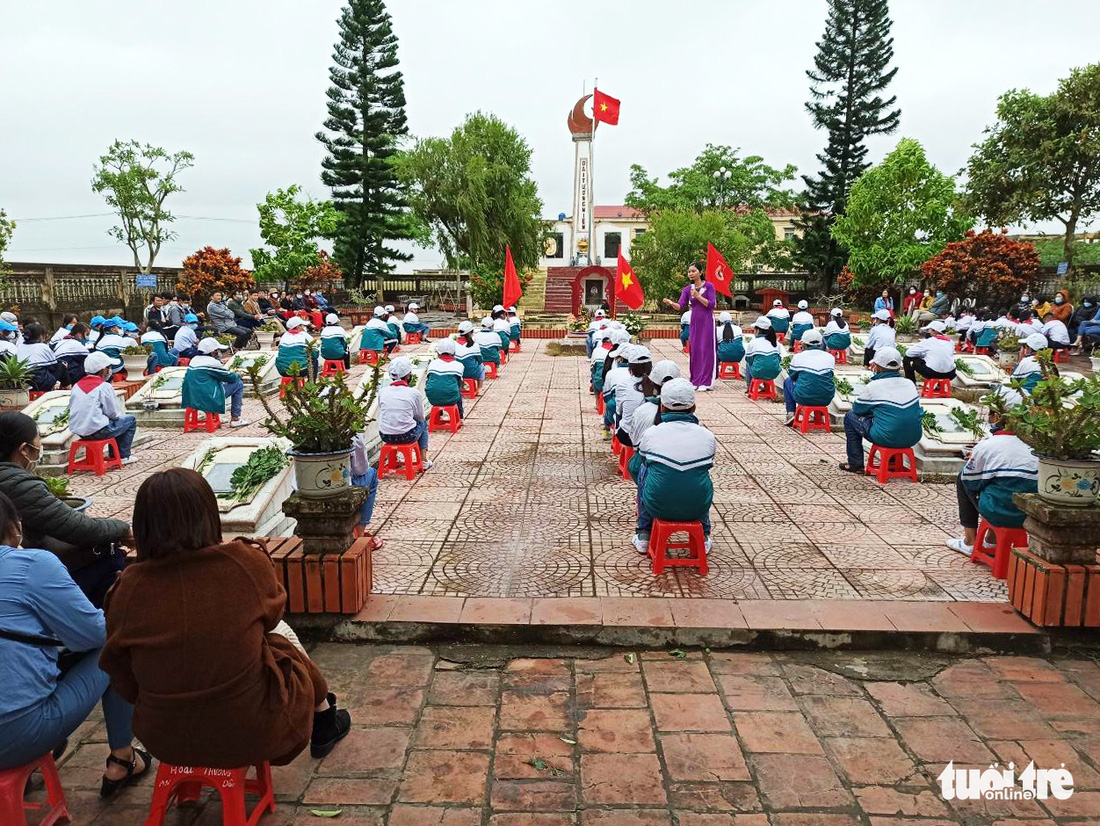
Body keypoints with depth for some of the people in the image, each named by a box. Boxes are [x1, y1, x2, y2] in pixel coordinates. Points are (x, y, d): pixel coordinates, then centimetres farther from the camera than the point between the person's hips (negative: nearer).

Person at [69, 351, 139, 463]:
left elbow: (72, 408, 16)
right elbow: (113, 414, -10)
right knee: (130, 420, 10)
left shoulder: (77, 386, 10)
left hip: (77, 430, 8)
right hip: (97, 431, -8)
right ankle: (123, 456, 12)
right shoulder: (104, 387, -11)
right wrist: (121, 414, 14)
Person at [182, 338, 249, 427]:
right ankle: (235, 419, 3)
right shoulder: (212, 362, -13)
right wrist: (238, 375, 17)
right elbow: (230, 377, -4)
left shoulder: (194, 360, 12)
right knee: (239, 384, 2)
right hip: (207, 399, -9)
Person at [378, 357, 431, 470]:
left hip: (385, 436, 4)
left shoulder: (382, 391, 0)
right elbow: (420, 417, 2)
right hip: (407, 436, -4)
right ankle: (423, 460, 26)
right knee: (423, 423, 28)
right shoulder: (414, 393, -9)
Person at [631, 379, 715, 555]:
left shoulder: (651, 433, -6)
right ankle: (703, 537, 39)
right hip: (697, 508, 1)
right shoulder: (707, 436, -3)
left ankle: (644, 536, 33)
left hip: (658, 506, -1)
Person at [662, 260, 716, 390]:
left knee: (706, 350, -5)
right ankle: (696, 380, 12)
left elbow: (711, 304, -11)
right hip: (694, 322, 4)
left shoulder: (709, 286, -4)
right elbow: (681, 305, -6)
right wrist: (671, 303, -25)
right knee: (694, 350, 5)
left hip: (707, 322, -4)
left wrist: (698, 296, -19)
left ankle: (706, 382, -3)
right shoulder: (687, 289, 7)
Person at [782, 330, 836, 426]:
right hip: (826, 400, 3)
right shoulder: (830, 357, 3)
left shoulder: (798, 357, -3)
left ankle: (791, 413, 18)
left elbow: (792, 376, 12)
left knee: (787, 381, 26)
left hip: (804, 398, -3)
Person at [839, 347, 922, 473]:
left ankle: (855, 464, 16)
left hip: (887, 438, -6)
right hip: (913, 438, 6)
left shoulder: (872, 387, -11)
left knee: (850, 417, 14)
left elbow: (857, 409, 4)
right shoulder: (910, 383, 5)